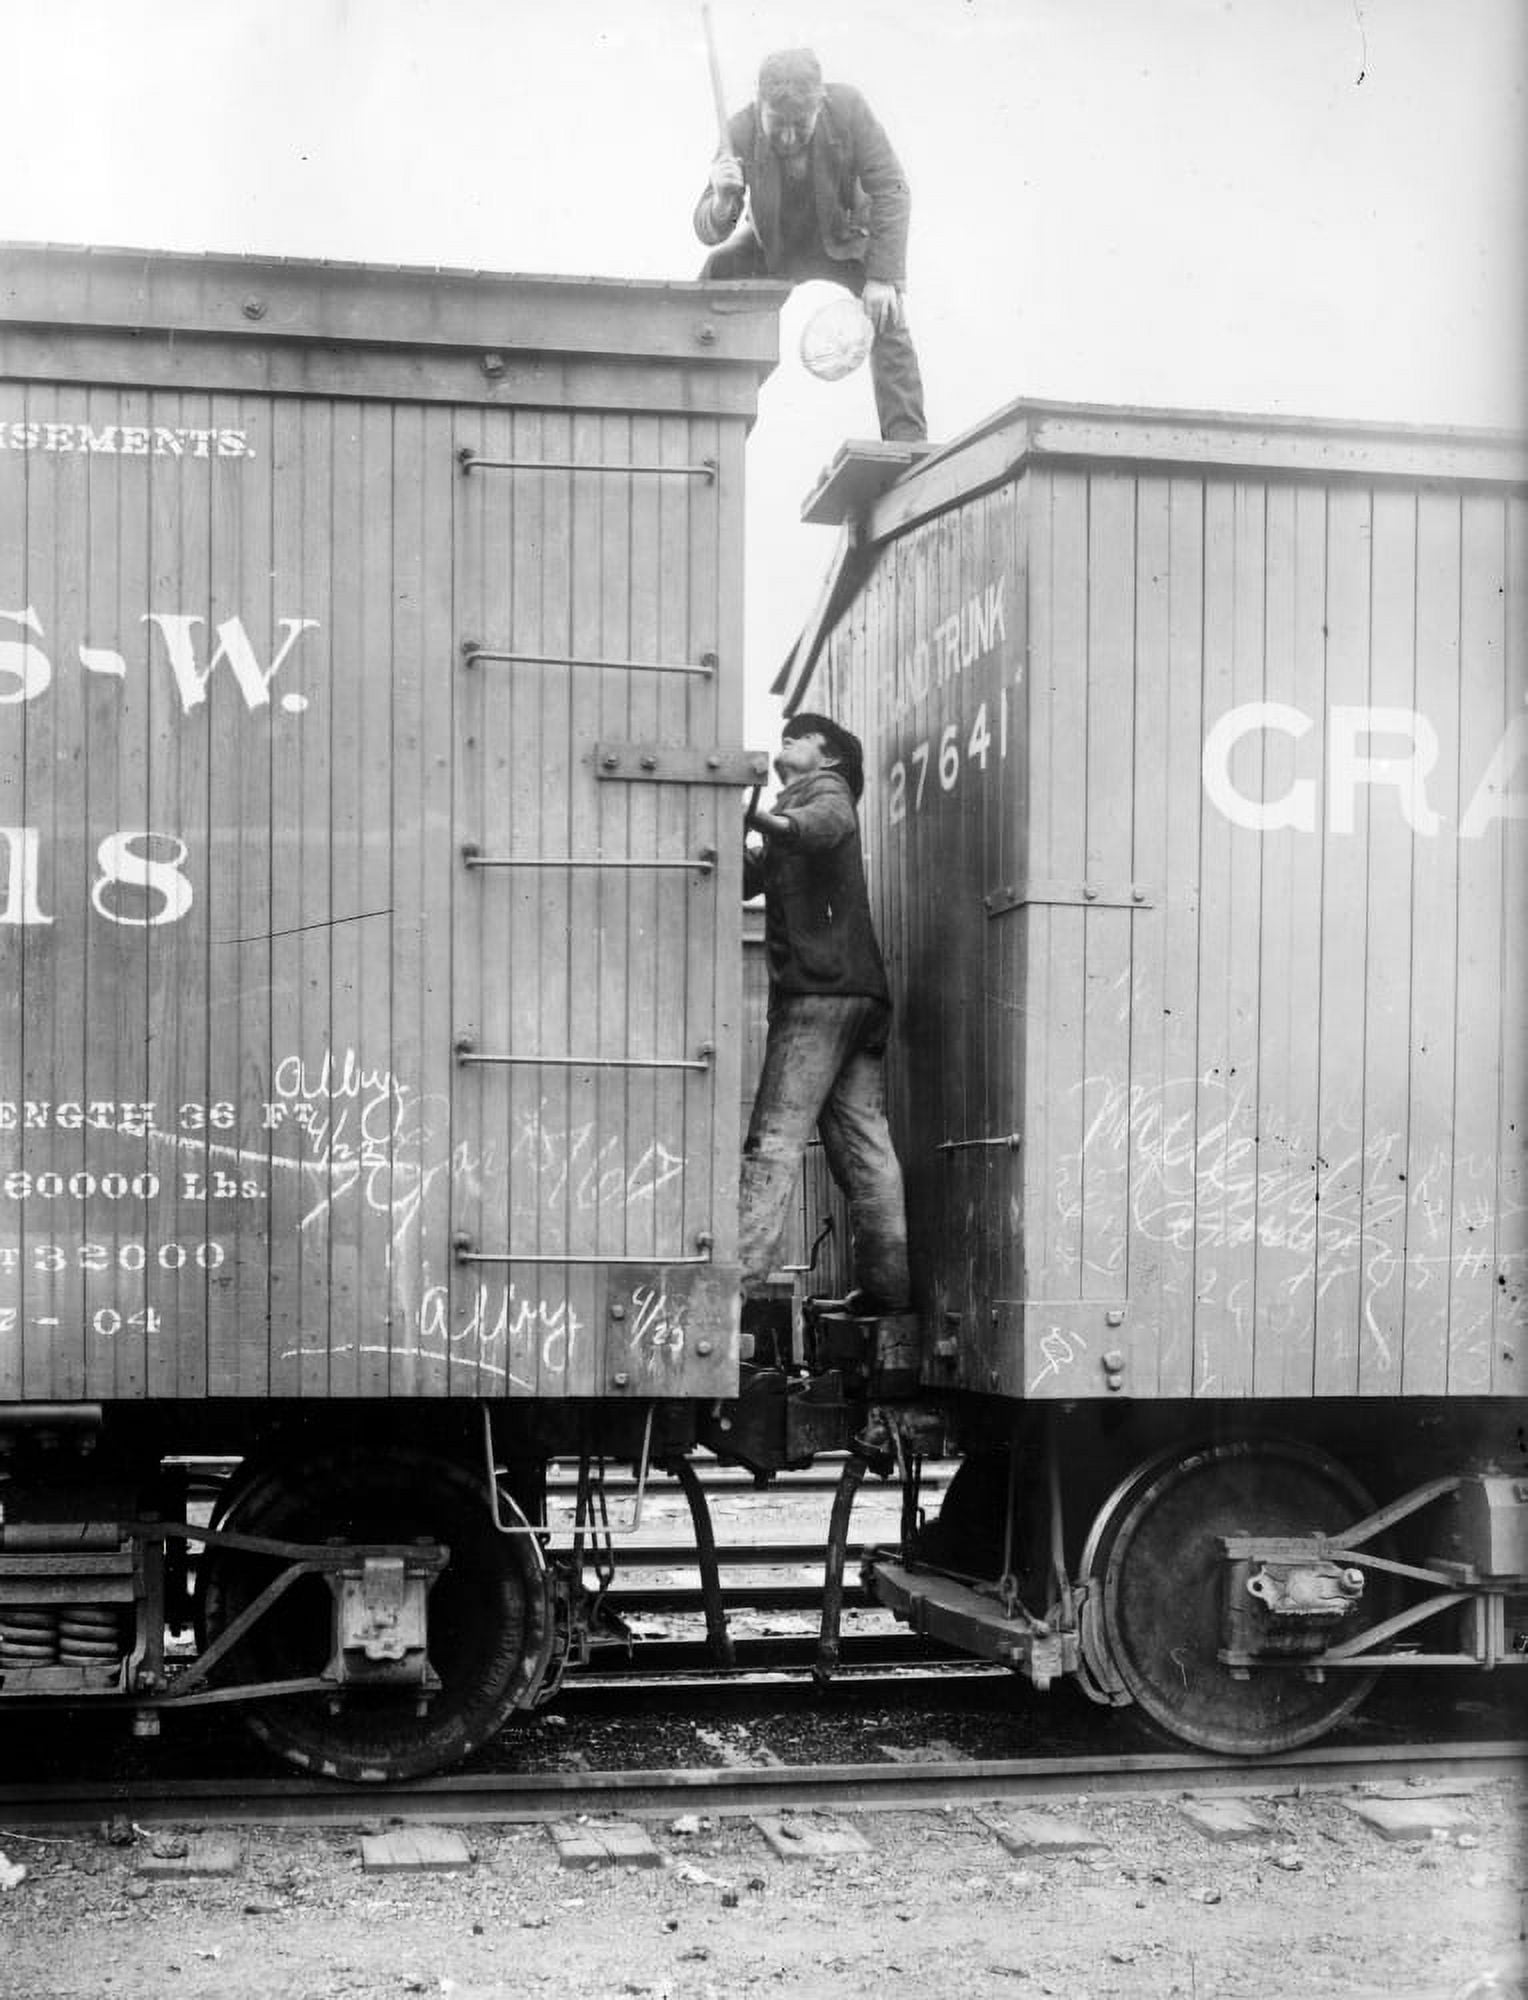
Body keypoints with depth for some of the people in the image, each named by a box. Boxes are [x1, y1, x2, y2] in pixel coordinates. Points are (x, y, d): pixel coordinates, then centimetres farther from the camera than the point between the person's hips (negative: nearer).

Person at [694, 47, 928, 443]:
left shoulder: (847, 109, -31)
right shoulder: (742, 132, -29)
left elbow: (891, 191, -25)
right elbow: (708, 230, -27)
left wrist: (883, 277, -31)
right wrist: (722, 204, -52)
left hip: (845, 238, -1)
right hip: (772, 246, 1)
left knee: (887, 318, -23)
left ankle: (908, 440, -16)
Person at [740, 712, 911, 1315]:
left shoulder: (824, 787, 4)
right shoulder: (792, 809, 33)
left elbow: (828, 823, -22)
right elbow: (744, 878, 22)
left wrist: (761, 819, -40)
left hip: (821, 989, -9)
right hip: (860, 994, 9)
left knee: (774, 1136, -14)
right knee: (861, 1139, 5)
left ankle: (740, 1276, -20)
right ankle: (887, 1280, 2)